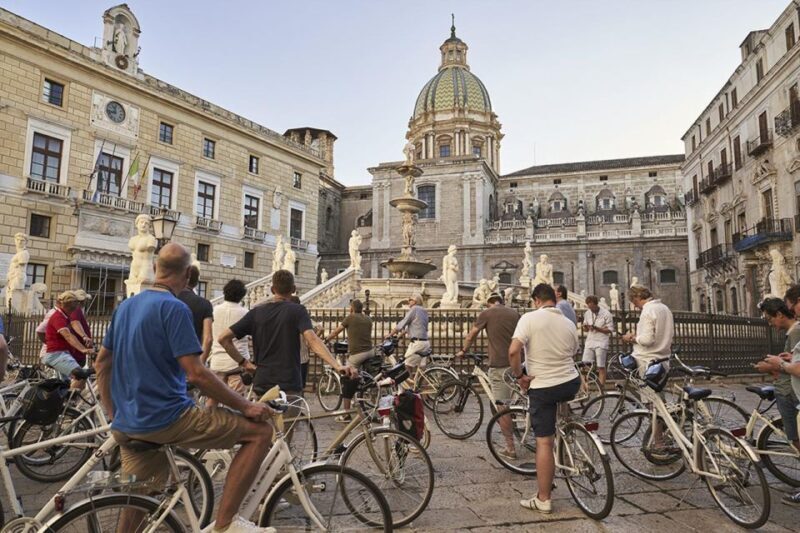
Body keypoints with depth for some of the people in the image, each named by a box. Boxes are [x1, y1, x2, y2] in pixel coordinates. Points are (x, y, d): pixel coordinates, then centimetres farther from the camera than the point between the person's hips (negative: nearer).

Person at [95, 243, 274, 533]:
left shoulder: (125, 306, 11)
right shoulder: (174, 308, -15)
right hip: (166, 419, -9)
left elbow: (101, 362, 18)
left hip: (127, 426, 9)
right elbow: (196, 374, -21)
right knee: (260, 431, -7)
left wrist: (114, 416, 25)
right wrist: (245, 406, -13)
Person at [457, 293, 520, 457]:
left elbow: (471, 335, 7)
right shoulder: (514, 313, 11)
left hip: (498, 365, -5)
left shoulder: (486, 313, 0)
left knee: (502, 406, 2)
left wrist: (463, 351, 23)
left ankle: (510, 448, 6)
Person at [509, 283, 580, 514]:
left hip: (543, 387, -5)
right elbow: (573, 353, 14)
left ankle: (543, 500, 11)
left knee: (544, 442, 2)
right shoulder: (569, 323, 5)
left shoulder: (529, 318, -11)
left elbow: (514, 351, -23)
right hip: (572, 383, 5)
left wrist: (519, 376, -8)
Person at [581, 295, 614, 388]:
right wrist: (586, 327, -8)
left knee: (601, 367, -2)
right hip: (589, 342, 4)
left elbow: (609, 330, -6)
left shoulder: (606, 314, -6)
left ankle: (601, 389, 5)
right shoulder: (587, 313, 9)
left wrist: (596, 328, -18)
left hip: (601, 343, -4)